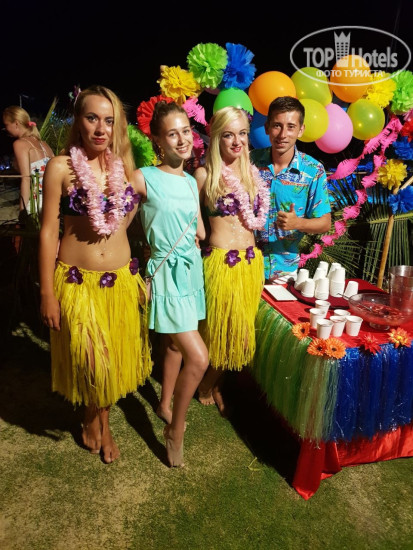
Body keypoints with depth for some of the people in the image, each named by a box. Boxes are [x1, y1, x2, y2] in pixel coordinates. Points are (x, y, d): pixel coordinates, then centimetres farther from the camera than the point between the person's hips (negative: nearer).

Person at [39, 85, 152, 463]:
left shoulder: (127, 167, 2)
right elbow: (48, 231, -6)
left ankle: (101, 420, 41)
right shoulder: (61, 167, -8)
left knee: (117, 358, 14)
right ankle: (94, 418, 39)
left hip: (122, 279, 4)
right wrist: (47, 294, -6)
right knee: (90, 360, 6)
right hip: (77, 281, -3)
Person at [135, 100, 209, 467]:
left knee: (176, 343, 19)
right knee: (199, 357, -9)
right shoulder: (144, 179, -12)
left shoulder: (191, 181, 8)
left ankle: (165, 405, 42)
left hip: (192, 267, 7)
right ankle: (175, 430, 15)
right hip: (167, 272, -7)